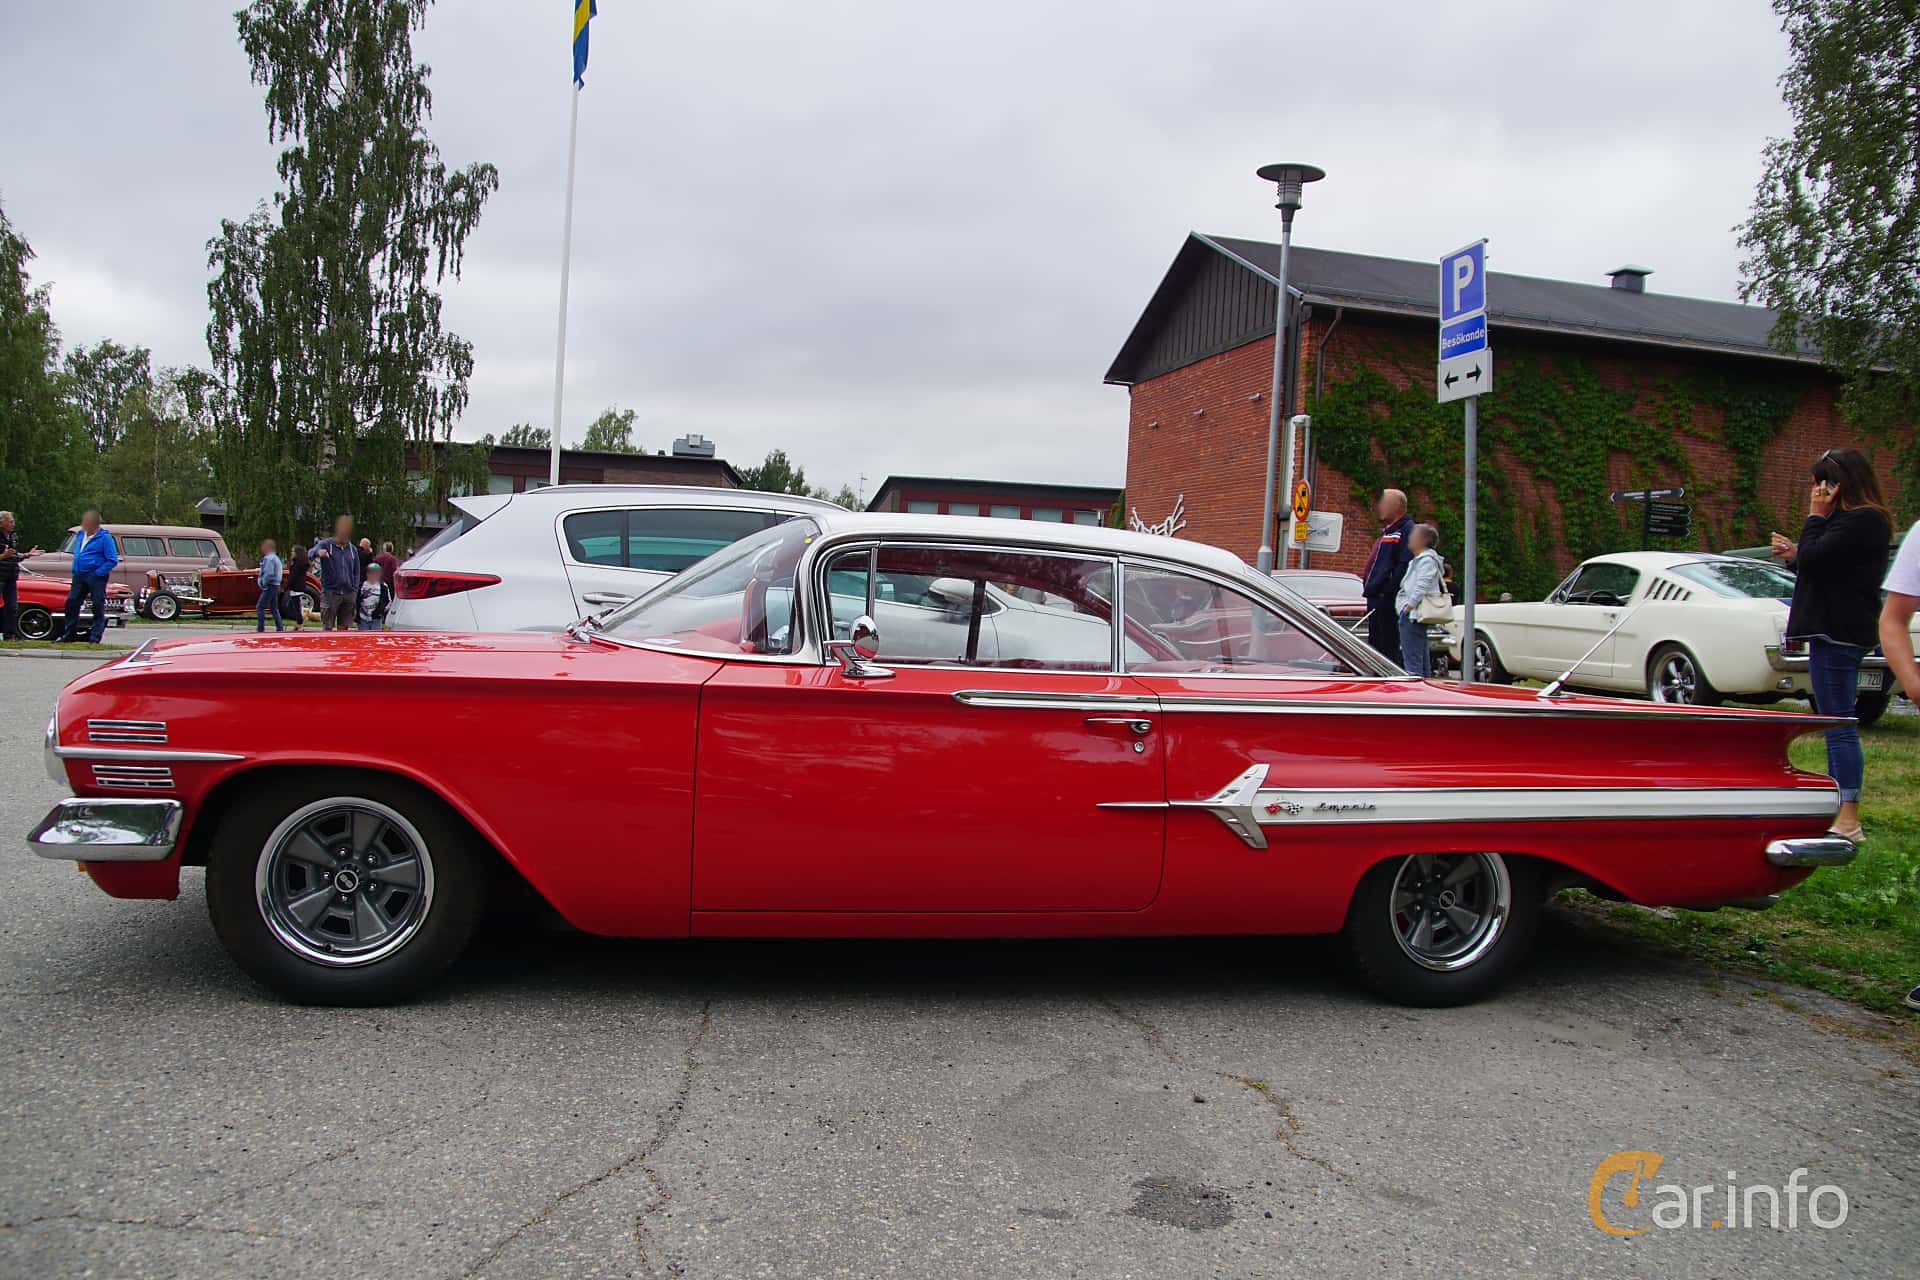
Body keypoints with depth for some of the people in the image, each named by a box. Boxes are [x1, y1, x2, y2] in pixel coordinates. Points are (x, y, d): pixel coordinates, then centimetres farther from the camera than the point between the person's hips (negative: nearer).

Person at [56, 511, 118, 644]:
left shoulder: (105, 538, -9)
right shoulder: (81, 535, 14)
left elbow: (113, 560, -12)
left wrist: (98, 573, -17)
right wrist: (75, 570, 15)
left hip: (95, 577, -7)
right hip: (79, 576, 7)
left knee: (98, 608, -2)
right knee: (71, 603, 7)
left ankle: (95, 638, 4)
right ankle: (68, 636, 17)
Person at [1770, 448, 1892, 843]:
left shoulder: (1859, 522, -16)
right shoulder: (1865, 520, 18)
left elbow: (1813, 558, -21)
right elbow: (1826, 566, 21)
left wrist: (1815, 516, -9)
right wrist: (1795, 554, 5)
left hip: (1837, 633, -11)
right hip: (1841, 631, 11)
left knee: (1839, 726, -9)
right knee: (1837, 724, 15)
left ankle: (1849, 820, -8)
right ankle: (1838, 810, 22)